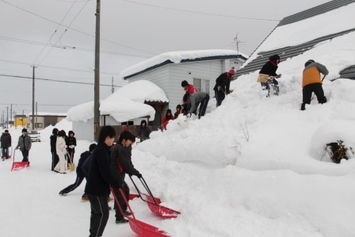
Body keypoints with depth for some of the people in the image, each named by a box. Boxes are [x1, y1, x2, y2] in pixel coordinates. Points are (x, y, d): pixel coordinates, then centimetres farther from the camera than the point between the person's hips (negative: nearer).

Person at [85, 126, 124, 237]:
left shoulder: (101, 149, 12)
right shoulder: (102, 151, -22)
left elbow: (107, 169, 16)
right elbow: (106, 172, -26)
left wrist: (117, 181, 9)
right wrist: (117, 184, -14)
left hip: (95, 188, 10)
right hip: (97, 189, -10)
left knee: (96, 213, 19)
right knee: (103, 213, -3)